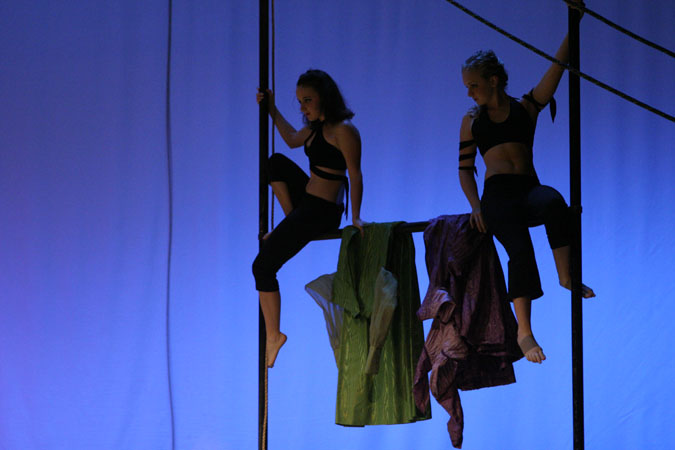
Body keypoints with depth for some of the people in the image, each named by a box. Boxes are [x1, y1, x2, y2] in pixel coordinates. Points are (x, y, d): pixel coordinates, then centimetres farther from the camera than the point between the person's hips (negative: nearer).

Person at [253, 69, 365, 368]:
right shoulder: (317, 128, 12)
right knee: (276, 162, 24)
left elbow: (355, 175, -18)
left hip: (320, 211, -10)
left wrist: (355, 217, -22)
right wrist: (272, 110, 32)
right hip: (309, 200, 10)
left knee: (263, 266, -5)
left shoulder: (343, 130, -16)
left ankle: (273, 335, 3)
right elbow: (293, 140, 33)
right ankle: (291, 224, 13)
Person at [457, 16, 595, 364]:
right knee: (520, 251, -27)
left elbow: (557, 65, 3)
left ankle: (565, 276, -31)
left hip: (529, 190, 0)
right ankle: (524, 332, -25)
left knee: (554, 202, -39)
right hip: (497, 194, 0)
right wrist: (475, 205, 1)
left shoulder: (526, 108, 12)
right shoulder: (471, 121, 17)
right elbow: (465, 169, 18)